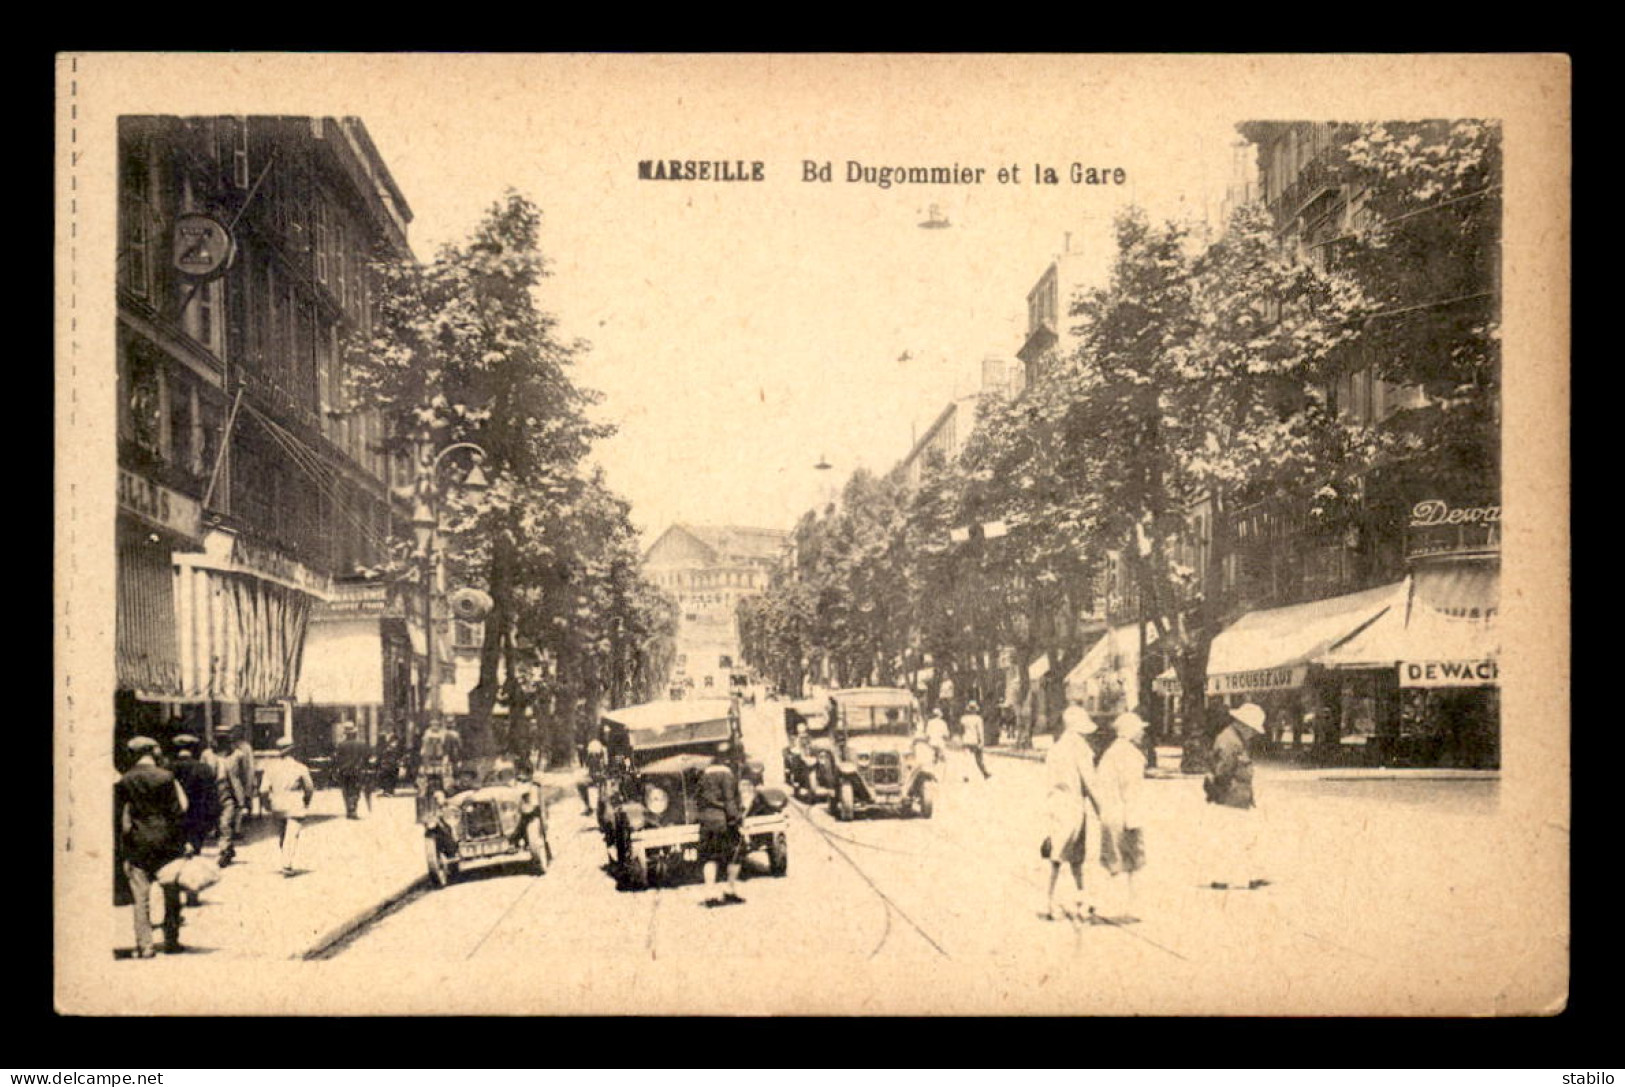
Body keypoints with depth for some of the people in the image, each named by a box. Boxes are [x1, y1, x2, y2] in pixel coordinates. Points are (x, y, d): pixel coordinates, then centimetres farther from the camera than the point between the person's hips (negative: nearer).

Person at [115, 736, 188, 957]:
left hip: (137, 843, 1)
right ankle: (171, 941, 15)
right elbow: (181, 807, -7)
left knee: (140, 897, 4)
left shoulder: (125, 781, -2)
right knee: (171, 895, 12)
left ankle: (144, 945, 0)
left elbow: (118, 809, 1)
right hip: (166, 842, -1)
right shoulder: (166, 777, -8)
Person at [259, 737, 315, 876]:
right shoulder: (300, 768, -6)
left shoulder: (271, 768, 2)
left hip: (277, 808, 4)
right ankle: (287, 865, -16)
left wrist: (267, 804, 14)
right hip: (295, 807, -4)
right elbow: (309, 789, 1)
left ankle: (287, 864, 26)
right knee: (292, 836, -5)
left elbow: (264, 790, -2)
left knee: (284, 836, 18)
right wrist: (306, 802, 19)